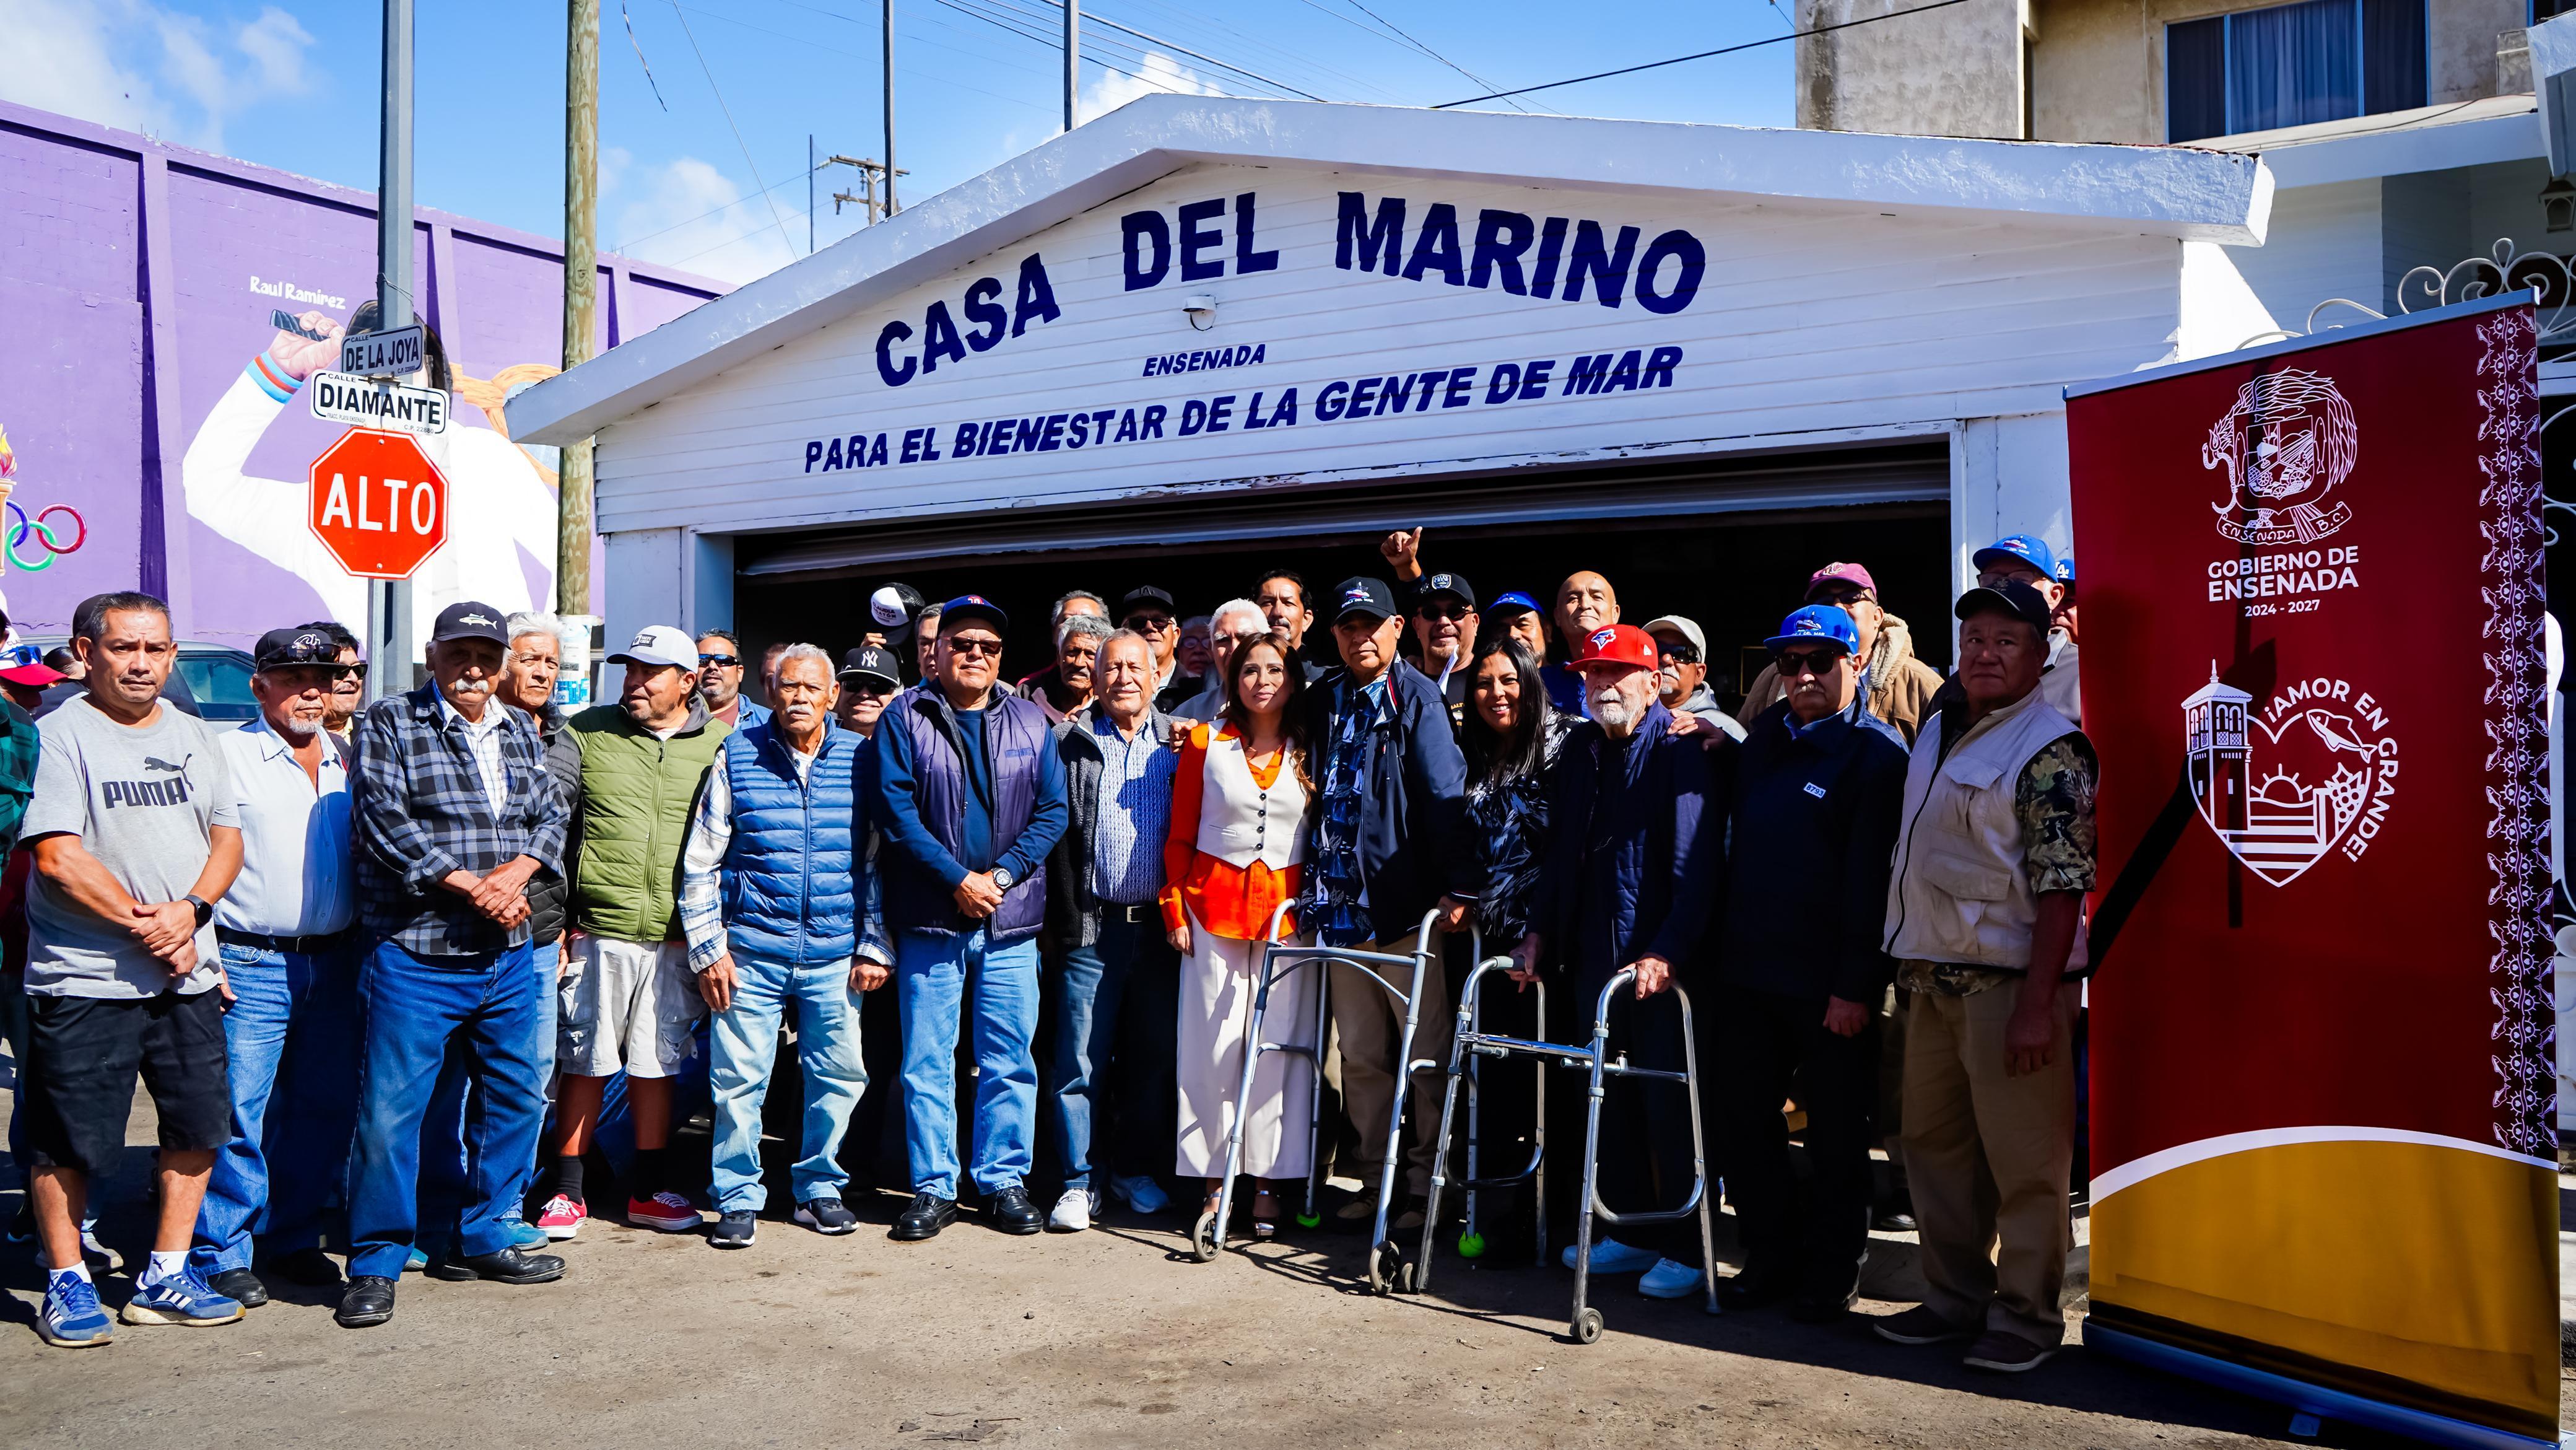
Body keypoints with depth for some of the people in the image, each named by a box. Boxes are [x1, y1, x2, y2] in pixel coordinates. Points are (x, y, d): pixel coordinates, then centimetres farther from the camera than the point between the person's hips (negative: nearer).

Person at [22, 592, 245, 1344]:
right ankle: (67, 1281, 19)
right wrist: (141, 923, -13)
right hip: (84, 979, -5)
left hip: (188, 973, 6)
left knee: (198, 1126, 9)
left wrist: (190, 910, -8)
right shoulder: (61, 734, -6)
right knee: (69, 1141, 2)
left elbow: (227, 835, 10)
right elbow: (57, 856, -13)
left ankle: (165, 1277, 22)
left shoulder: (193, 736, 12)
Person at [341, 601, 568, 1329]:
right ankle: (375, 1265, 9)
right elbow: (387, 823, -12)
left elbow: (551, 813, 10)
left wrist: (516, 872, -10)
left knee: (514, 1099, 13)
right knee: (389, 1111, -5)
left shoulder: (518, 730, 14)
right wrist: (473, 886, -16)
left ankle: (481, 1239, 28)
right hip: (415, 957, -6)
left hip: (508, 957, 6)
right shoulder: (389, 723, -2)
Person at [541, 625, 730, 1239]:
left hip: (676, 940, 1)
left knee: (656, 1067, 9)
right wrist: (556, 922, -4)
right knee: (585, 1066, 5)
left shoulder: (720, 744, 6)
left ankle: (649, 1191, 21)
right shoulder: (585, 734, 4)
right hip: (598, 934, -1)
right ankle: (567, 1193, 17)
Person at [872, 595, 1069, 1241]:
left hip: (1011, 921, 2)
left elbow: (1053, 811, 3)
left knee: (1010, 1059, 5)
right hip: (929, 919, -2)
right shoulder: (905, 718, 2)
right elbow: (896, 810, -6)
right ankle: (933, 1188, 13)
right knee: (927, 1060, 3)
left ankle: (1005, 1181, 16)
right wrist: (958, 880, -13)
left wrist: (999, 876, -9)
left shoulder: (1029, 722, 9)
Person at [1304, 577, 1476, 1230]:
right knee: (1360, 1054, 12)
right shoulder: (1323, 700, 11)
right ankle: (1374, 1177, 23)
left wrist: (1459, 885, -16)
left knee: (1426, 1051, 2)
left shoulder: (1418, 697, -4)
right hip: (1343, 901, 5)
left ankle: (1426, 1183, 12)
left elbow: (1445, 794, -11)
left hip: (1407, 903, -5)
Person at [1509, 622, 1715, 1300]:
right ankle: (1632, 1233, 25)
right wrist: (1540, 932, 12)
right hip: (1594, 958, 6)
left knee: (1669, 1106, 0)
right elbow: (1560, 853, 18)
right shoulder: (1578, 749, 12)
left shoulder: (1679, 752, -8)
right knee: (1611, 1102, 12)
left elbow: (1693, 865, -15)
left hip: (1660, 964, -6)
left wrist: (1667, 953, -22)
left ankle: (1685, 1247, 11)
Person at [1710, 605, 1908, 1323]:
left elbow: (1874, 879, -14)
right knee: (1742, 1122, 12)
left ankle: (1832, 1274, 22)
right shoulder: (1764, 734, 12)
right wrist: (1720, 950, 13)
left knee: (1836, 1136, 7)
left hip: (1829, 987, -6)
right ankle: (1772, 1258, 27)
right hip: (1746, 973, 6)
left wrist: (1856, 987, -18)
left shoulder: (1877, 752, -8)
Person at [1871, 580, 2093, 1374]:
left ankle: (2026, 1316, 15)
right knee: (1935, 1145, 15)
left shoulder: (2051, 749, -12)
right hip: (1933, 981, 8)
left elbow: (2062, 885, -16)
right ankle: (1955, 1297, 29)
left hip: (2010, 982, -8)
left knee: (2023, 1160, 0)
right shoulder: (1938, 730, 13)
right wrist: (1909, 968, 16)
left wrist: (2036, 1004, -21)